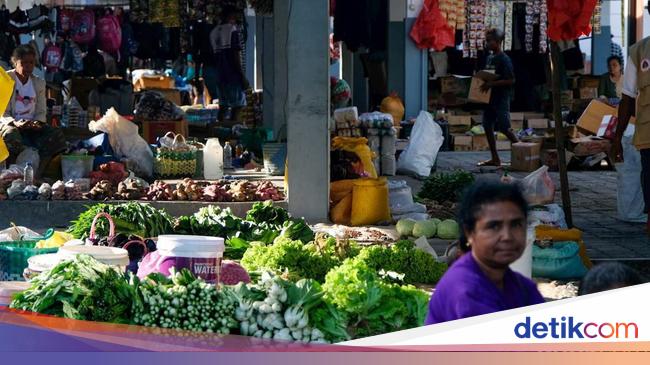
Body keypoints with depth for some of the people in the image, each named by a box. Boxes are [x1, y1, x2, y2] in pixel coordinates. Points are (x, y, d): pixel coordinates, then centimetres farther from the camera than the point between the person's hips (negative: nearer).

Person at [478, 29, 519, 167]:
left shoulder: (504, 59, -12)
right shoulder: (490, 58, 13)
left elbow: (511, 80, -17)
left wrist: (492, 84, -21)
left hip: (501, 98, -9)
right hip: (490, 98, 9)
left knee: (504, 128, -6)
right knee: (488, 127, 6)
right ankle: (495, 158, 11)